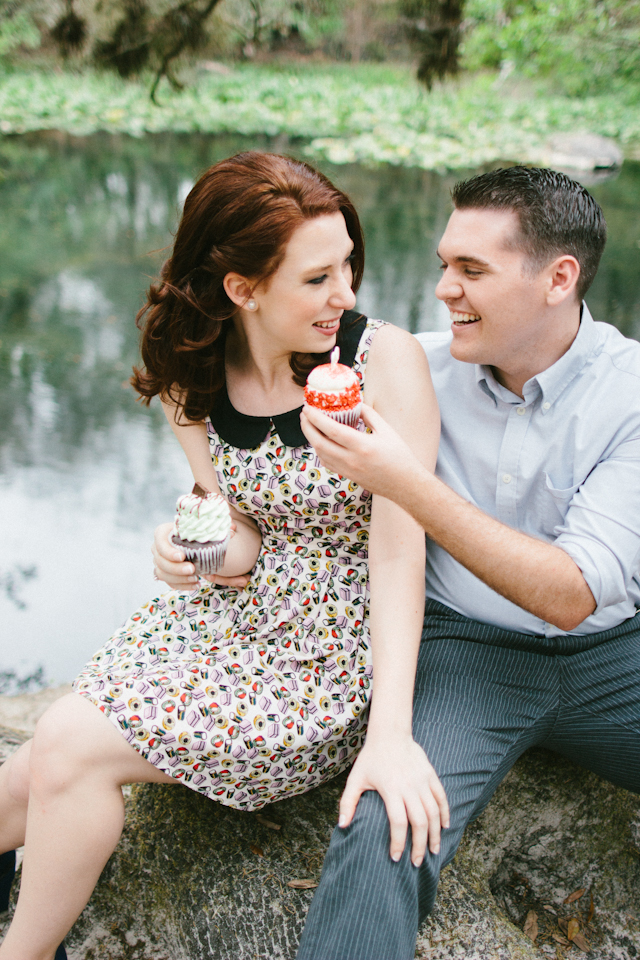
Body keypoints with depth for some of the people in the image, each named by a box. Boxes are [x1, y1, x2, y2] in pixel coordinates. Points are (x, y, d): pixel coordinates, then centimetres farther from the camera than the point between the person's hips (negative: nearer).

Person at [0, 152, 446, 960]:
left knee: (72, 748, -16)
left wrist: (390, 733, -26)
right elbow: (244, 536, 1)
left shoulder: (386, 361, -17)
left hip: (333, 653, -5)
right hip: (228, 615, 5)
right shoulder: (191, 382, -2)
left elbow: (397, 553, -19)